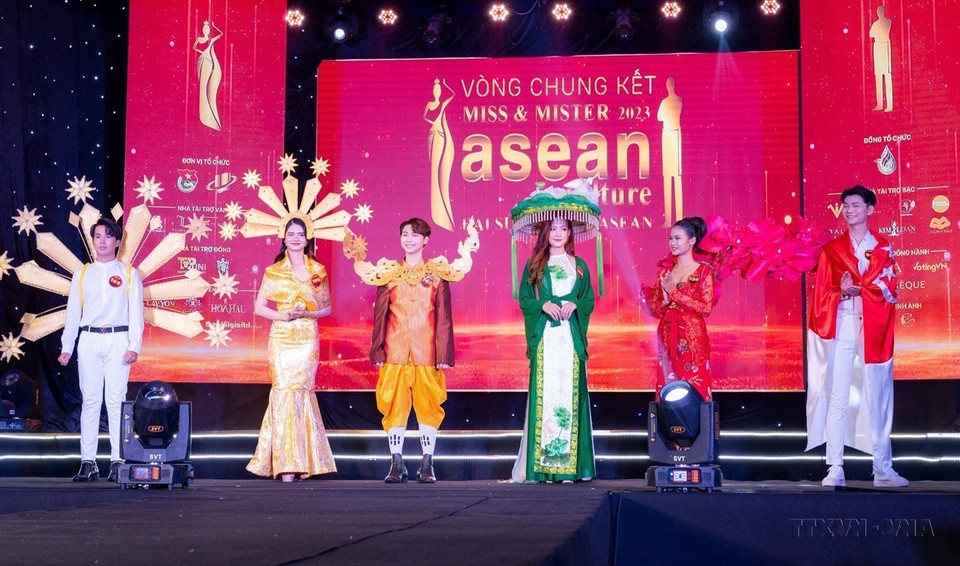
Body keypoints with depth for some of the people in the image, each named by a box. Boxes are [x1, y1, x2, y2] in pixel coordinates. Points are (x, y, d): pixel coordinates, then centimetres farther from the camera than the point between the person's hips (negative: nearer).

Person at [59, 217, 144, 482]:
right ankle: (88, 462, 2)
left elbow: (136, 312, 3)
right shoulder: (82, 273, 14)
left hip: (118, 340, -2)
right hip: (89, 341, 2)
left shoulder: (128, 273, 7)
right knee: (90, 400, 1)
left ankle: (118, 461, -3)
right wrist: (66, 346, 8)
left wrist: (134, 346, -7)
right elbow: (73, 311, 14)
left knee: (116, 400, -5)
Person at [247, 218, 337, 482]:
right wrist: (284, 316, -12)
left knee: (298, 391, -5)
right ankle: (287, 464, -5)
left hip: (307, 339, 1)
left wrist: (306, 313, -8)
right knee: (284, 390, -8)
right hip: (281, 338, -1)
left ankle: (298, 460, 5)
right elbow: (259, 307, 4)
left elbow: (326, 308, 11)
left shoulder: (318, 271, 9)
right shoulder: (273, 272, 6)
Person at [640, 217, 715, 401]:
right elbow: (655, 310, 10)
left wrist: (674, 293, -11)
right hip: (668, 339, 4)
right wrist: (665, 299, -12)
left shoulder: (704, 271, -1)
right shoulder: (665, 271, 11)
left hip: (692, 339, -4)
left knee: (695, 390, -2)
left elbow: (706, 308, -11)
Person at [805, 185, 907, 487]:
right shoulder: (832, 250, 12)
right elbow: (821, 294, 6)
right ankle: (835, 470, -5)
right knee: (837, 398, -5)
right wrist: (842, 293, -13)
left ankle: (883, 470, 6)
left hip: (874, 331, 0)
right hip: (841, 330, 0)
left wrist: (853, 289, -11)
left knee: (878, 399, 1)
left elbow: (889, 291, -1)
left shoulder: (884, 249, 11)